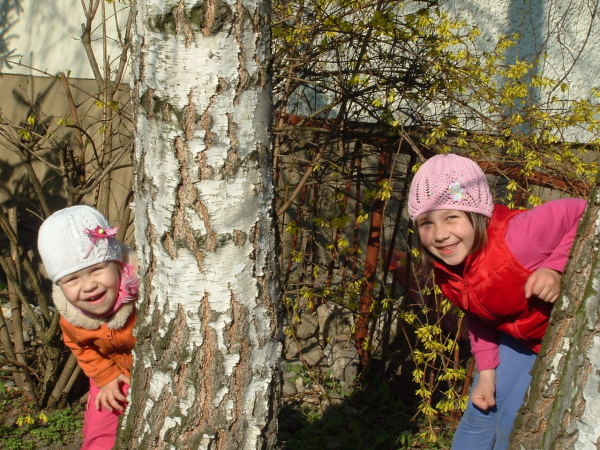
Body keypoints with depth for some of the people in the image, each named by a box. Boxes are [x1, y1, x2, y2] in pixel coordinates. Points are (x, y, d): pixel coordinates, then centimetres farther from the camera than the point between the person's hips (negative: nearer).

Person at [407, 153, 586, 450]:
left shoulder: (516, 239, -38)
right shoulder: (446, 268, -14)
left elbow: (585, 213, -29)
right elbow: (478, 315, 2)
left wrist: (556, 269, -36)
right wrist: (486, 372, -2)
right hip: (518, 338, 6)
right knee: (480, 415, 13)